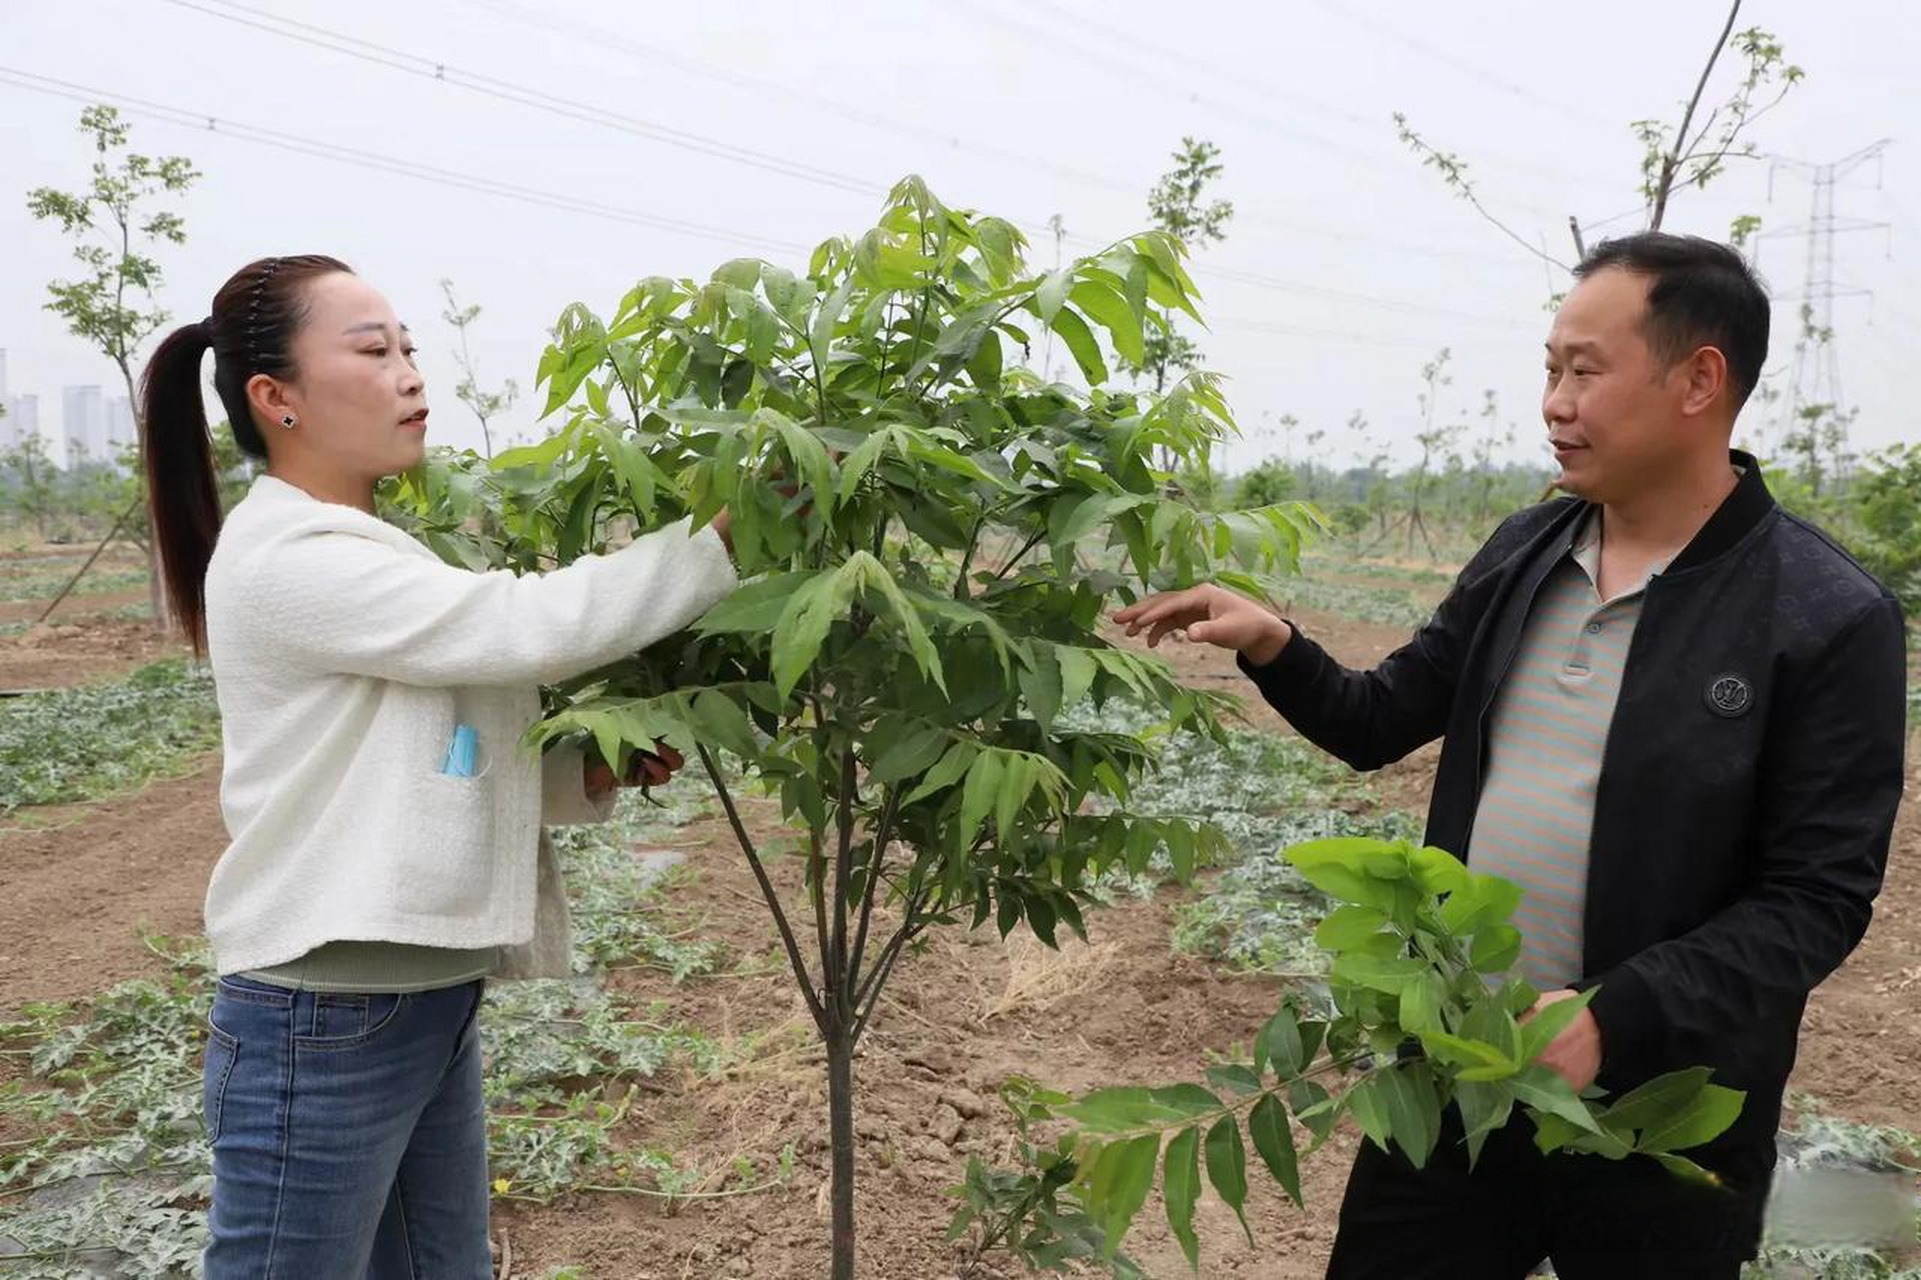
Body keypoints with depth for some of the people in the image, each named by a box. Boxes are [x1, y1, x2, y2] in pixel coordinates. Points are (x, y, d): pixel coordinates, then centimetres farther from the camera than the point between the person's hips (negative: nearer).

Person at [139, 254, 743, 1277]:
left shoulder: (362, 553, 12)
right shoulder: (285, 557, -18)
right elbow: (527, 626, -25)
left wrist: (593, 772, -3)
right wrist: (728, 534, -22)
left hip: (431, 1006, 9)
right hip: (321, 1030, -9)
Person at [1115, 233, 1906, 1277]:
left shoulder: (1830, 620, -13)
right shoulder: (1520, 554, 3)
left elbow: (1816, 897, -13)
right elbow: (1377, 723, 8)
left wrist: (1614, 1021, -24)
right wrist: (1270, 644, -10)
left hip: (1658, 1110, -4)